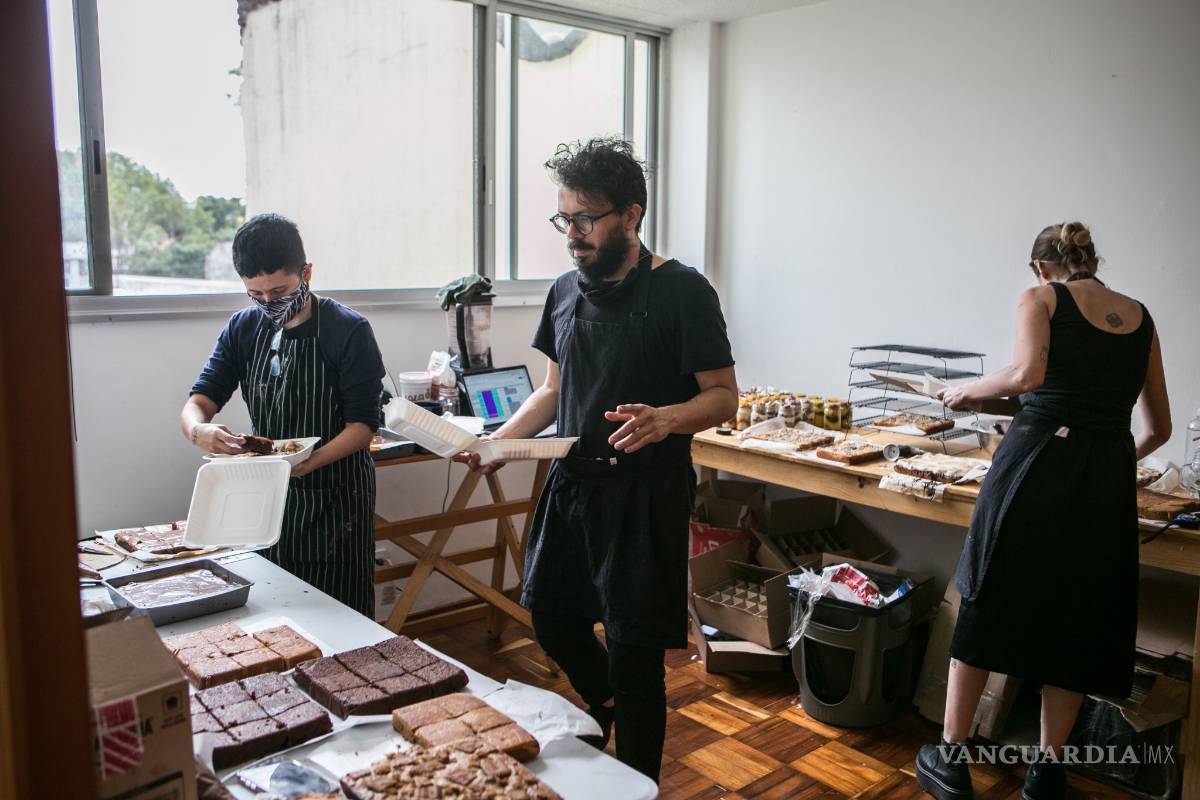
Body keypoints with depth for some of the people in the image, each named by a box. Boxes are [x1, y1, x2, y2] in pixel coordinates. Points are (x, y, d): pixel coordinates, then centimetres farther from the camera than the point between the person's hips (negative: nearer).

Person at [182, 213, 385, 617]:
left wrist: (312, 460, -31)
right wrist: (198, 430, -24)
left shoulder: (349, 331, -12)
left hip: (335, 497, -5)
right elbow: (199, 400, 0)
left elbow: (363, 424, -14)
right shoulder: (244, 328, 5)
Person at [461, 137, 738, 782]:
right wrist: (499, 440, 0)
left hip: (644, 492, -6)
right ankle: (605, 703, 49)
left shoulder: (680, 291, -12)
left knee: (634, 649, 2)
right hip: (572, 484, 7)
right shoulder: (566, 292, 7)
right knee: (550, 615, 18)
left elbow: (723, 396, -12)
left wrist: (667, 419, -32)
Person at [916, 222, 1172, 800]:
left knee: (986, 606, 7)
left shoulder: (1040, 298, 7)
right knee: (1076, 622, 14)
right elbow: (1159, 427, 23)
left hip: (1038, 455, -4)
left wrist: (969, 392, 4)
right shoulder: (1140, 316, 19)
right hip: (1107, 479, 4)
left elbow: (1028, 375, -13)